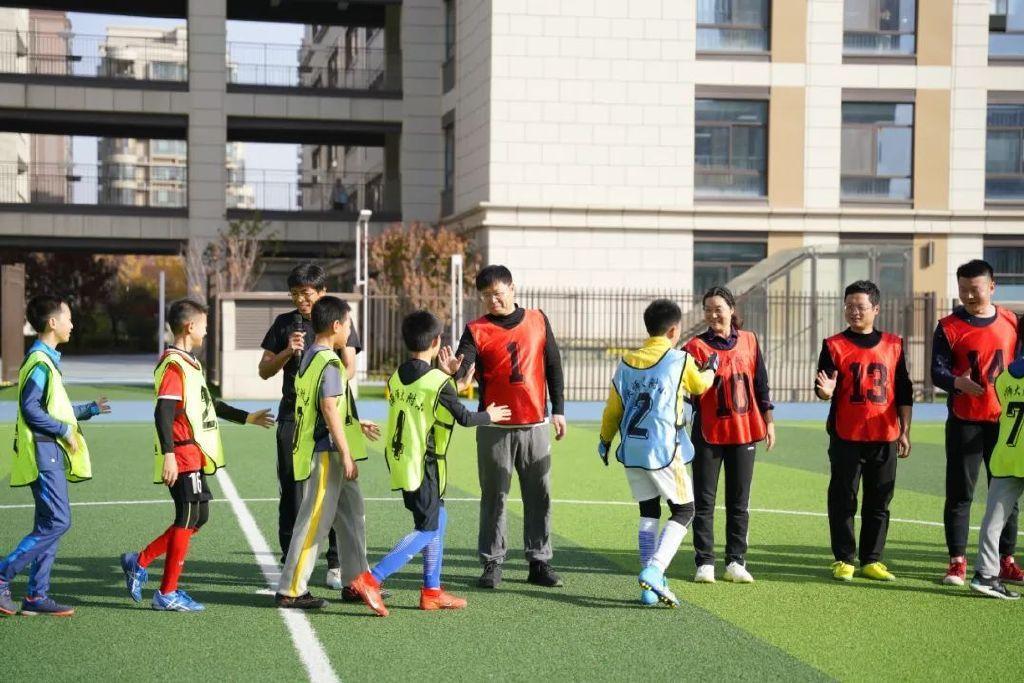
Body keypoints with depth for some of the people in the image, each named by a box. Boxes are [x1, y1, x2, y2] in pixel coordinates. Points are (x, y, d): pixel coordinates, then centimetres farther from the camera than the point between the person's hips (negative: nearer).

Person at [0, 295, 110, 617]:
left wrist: (90, 409, 24)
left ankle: (37, 596, 11)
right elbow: (30, 408, -20)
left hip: (51, 454, 10)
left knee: (49, 525, 9)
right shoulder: (40, 363, -13)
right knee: (57, 522, -12)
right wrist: (65, 430, -17)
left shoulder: (48, 360, 18)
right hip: (43, 454, -10)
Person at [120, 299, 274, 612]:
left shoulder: (190, 363, 18)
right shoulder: (173, 364, -14)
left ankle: (139, 562, 19)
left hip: (194, 456, 10)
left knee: (197, 518, 14)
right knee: (188, 520, -4)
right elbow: (163, 412, -24)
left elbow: (208, 405, 29)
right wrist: (168, 454, -30)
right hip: (182, 457, -10)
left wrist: (248, 418, 33)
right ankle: (168, 594, 3)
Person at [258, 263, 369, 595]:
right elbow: (264, 371, 11)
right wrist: (288, 351, -7)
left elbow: (349, 367, -1)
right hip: (293, 417, 1)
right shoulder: (284, 323, 10)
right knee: (292, 491, 1)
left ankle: (337, 564, 4)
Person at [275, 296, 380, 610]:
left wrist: (357, 425, 28)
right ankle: (291, 590, 1)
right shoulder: (328, 362, -16)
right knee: (315, 522, -4)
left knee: (352, 513, 15)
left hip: (317, 451, 10)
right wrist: (346, 453, -19)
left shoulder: (309, 357, 14)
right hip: (325, 453, -10)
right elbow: (330, 408, -21)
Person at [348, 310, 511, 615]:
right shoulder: (439, 383, -16)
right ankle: (371, 580, -13)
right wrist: (488, 416, 11)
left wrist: (448, 375, 21)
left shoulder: (396, 378, 5)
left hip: (400, 462, 8)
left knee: (438, 518, 19)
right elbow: (464, 418, -8)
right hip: (423, 466, -8)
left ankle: (431, 591, 21)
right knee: (427, 530, -1)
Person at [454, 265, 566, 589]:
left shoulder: (538, 320, 7)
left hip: (535, 425, 2)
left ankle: (539, 562, 15)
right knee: (494, 496, 3)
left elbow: (552, 365, 12)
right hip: (495, 428, -2)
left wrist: (558, 410, 7)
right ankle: (492, 563, 11)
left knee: (539, 496, 7)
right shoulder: (477, 330, -1)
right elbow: (461, 366, -15)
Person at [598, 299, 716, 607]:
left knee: (648, 512, 15)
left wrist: (605, 440, 30)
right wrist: (711, 368, 37)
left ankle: (650, 586, 12)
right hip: (664, 451, -5)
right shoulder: (680, 360, -5)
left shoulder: (626, 363, 7)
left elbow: (612, 409, 14)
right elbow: (701, 386, 15)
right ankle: (654, 571, -11)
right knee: (684, 510, 7)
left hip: (631, 451, 5)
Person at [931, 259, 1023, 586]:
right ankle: (957, 561, 6)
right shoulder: (949, 327, -1)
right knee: (959, 493, -1)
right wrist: (958, 382, -29)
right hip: (964, 422, -2)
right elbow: (937, 371, -8)